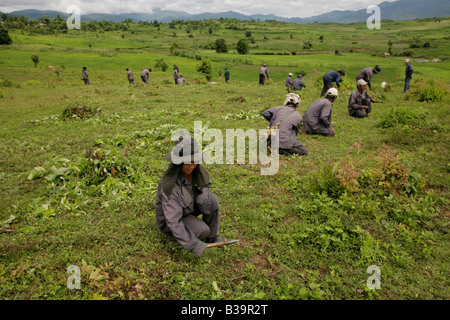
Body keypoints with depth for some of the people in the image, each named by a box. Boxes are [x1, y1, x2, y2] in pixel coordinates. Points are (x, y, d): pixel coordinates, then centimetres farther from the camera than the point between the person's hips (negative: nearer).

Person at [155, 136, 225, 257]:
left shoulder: (197, 170, -18)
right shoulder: (169, 184, -37)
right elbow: (173, 221, -34)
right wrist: (194, 246, -33)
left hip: (189, 206, 5)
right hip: (170, 216, -5)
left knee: (212, 199, -20)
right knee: (202, 230, -25)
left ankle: (212, 236, -1)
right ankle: (176, 236, 5)